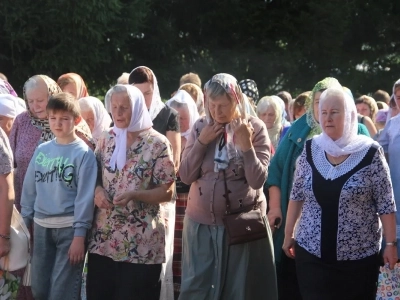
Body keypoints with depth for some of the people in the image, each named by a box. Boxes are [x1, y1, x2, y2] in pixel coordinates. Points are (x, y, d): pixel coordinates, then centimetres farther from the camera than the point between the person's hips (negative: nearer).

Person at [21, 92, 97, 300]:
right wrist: (25, 222, 9)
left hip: (69, 228, -5)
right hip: (41, 227, 5)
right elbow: (29, 188, 12)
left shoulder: (83, 153, -7)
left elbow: (85, 195, -11)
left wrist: (79, 234, -15)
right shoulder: (41, 150, 8)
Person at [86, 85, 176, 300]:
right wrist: (97, 190, -6)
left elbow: (166, 192, -7)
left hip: (141, 243, -4)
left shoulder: (157, 143, -6)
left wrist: (134, 195, -21)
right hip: (104, 238, 4)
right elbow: (94, 177, 16)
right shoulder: (106, 140, 8)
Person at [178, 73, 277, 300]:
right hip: (201, 222, 3)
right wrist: (201, 142, -11)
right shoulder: (200, 127, 2)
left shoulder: (255, 128, -8)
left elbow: (257, 181, -13)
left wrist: (246, 145, -24)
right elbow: (186, 176, -1)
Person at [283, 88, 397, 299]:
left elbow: (385, 204, -5)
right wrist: (288, 235, 11)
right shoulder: (310, 149, 2)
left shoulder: (370, 153, -8)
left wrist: (391, 243, -6)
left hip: (358, 257, -3)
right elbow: (297, 196, 10)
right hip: (311, 254, 3)